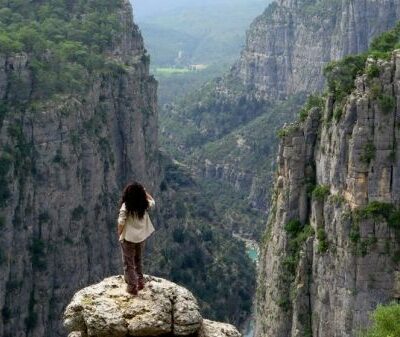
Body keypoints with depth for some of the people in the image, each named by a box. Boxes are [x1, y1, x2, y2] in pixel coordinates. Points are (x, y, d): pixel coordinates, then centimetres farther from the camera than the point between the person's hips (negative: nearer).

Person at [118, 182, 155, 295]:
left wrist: (119, 233, -4)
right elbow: (152, 202, 19)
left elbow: (121, 223, -21)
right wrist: (145, 192, 9)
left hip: (128, 238, -5)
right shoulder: (144, 205, -5)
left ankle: (132, 287, 12)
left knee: (128, 264, 8)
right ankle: (140, 281, 32)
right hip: (141, 237, 5)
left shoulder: (126, 206, -18)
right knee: (138, 261, 25)